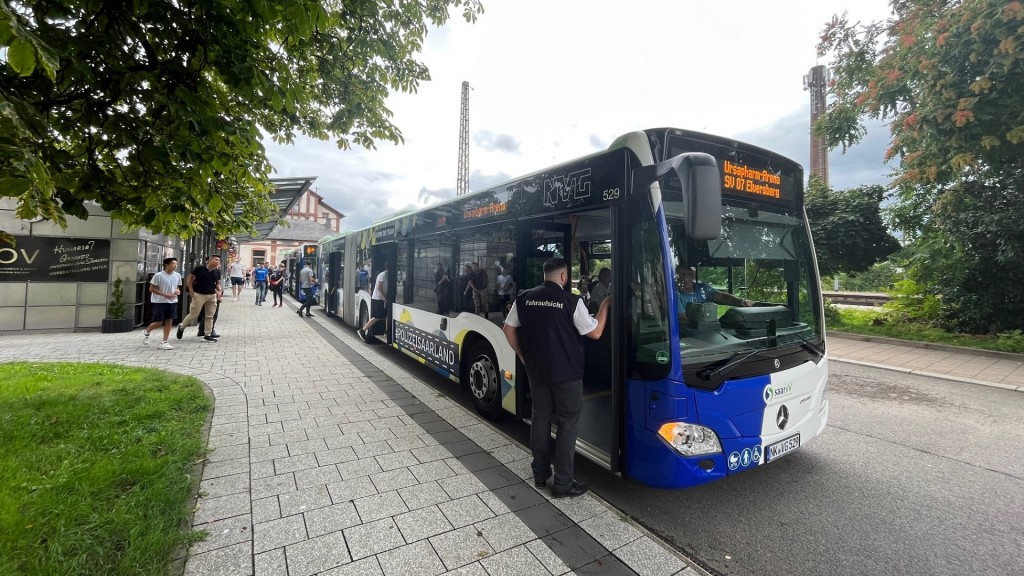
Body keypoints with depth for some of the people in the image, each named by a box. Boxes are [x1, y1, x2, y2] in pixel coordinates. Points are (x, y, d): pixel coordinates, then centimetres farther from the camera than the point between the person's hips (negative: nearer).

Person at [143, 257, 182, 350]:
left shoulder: (177, 276, 5)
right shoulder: (158, 275, -11)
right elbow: (151, 289, -9)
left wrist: (178, 291, -5)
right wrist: (165, 295, -18)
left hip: (172, 302, 5)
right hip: (160, 302, -4)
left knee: (169, 321, 2)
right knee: (159, 322, 0)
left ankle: (164, 342, 8)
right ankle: (146, 332, 32)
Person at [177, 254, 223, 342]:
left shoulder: (217, 272, 5)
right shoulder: (199, 268, -8)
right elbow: (190, 278, -2)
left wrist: (219, 290, -5)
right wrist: (191, 291, -7)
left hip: (212, 295, 5)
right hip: (199, 295, -4)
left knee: (210, 316, 8)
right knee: (193, 314, 2)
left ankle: (208, 334, 17)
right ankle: (181, 327, 29)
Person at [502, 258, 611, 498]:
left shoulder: (525, 298, -1)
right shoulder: (571, 301, -15)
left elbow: (508, 329, 5)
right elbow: (595, 333, -8)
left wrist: (523, 356, 14)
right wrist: (604, 306, 5)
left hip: (536, 370, 5)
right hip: (566, 372, -5)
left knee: (540, 418, 17)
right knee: (567, 423, 7)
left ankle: (540, 473, 28)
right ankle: (563, 483, 14)